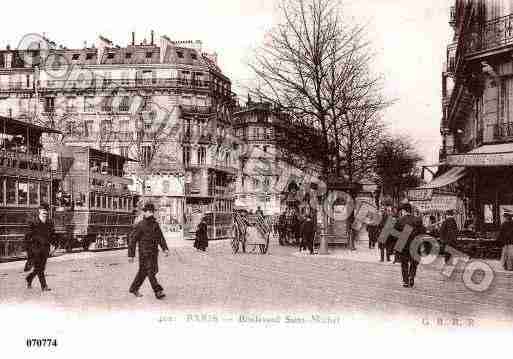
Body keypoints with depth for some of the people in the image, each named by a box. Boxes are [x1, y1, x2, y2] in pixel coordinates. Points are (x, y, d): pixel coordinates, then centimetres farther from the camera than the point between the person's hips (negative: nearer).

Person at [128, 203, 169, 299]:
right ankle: (158, 291, -10)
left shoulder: (155, 225, 9)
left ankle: (134, 289, 30)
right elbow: (132, 240, -7)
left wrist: (165, 249, -5)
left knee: (143, 272, 15)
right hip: (145, 253, -7)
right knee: (150, 272, -10)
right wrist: (131, 255, -9)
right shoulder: (140, 226, -9)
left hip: (154, 253, 7)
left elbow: (160, 237, 9)